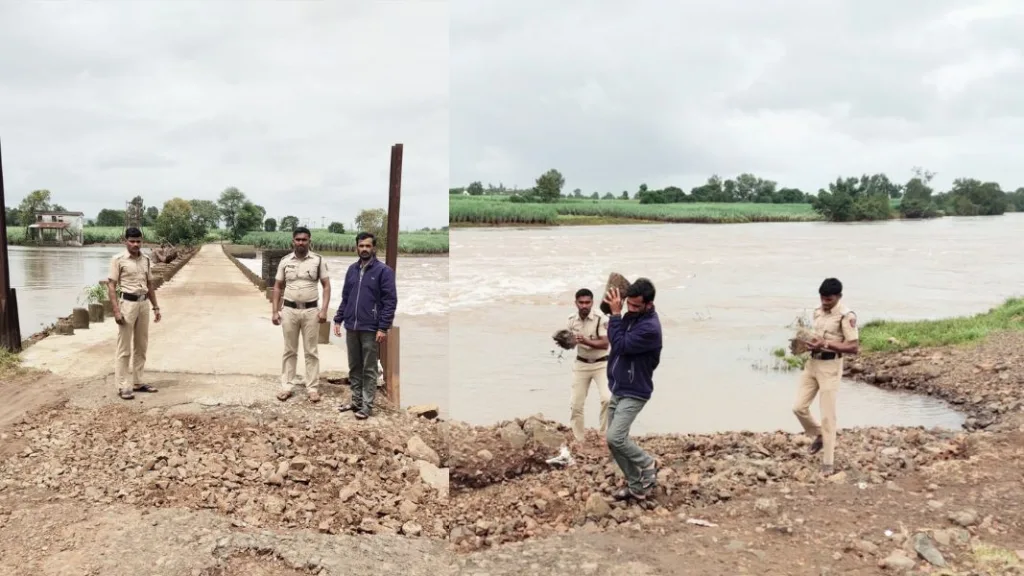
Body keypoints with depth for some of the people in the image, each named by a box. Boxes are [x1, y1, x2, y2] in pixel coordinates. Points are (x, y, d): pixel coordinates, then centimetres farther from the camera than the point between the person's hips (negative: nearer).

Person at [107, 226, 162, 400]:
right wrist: (116, 310, -16)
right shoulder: (118, 260, -6)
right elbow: (111, 286, -9)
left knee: (141, 346, 12)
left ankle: (137, 382, 23)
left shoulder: (146, 260, 10)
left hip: (144, 303, 6)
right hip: (127, 303, -6)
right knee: (124, 348, -3)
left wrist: (156, 307, 14)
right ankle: (123, 386, 2)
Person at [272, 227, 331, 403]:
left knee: (311, 351, 5)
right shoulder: (285, 261, 3)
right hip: (289, 310, 2)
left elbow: (326, 286, -1)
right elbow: (278, 287, 9)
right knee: (289, 351, 9)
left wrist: (324, 309, -10)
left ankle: (312, 387, 11)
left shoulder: (318, 260, -2)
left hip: (311, 310, -2)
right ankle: (287, 386, 16)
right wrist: (274, 311, 2)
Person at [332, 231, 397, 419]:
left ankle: (367, 405, 9)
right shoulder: (352, 269, 10)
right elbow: (345, 297, 16)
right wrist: (338, 319, 7)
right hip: (351, 327, 6)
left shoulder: (383, 270, -8)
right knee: (354, 368, 14)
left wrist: (383, 328, -16)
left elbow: (390, 301, -11)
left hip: (370, 329, -6)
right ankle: (356, 400, 25)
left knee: (369, 370, 2)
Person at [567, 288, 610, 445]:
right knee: (575, 403, 5)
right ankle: (577, 439, 20)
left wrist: (586, 341, -37)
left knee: (607, 398, -21)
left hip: (601, 364, -4)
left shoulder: (600, 318, -20)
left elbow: (605, 344, -24)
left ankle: (604, 434, -2)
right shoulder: (571, 319, -5)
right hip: (581, 364, 4)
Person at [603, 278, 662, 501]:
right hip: (617, 390, 9)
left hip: (634, 394, -9)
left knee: (615, 438, -20)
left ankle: (648, 465, 7)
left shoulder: (650, 327, -23)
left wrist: (615, 314, -22)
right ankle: (636, 486, 22)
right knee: (613, 441, 8)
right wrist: (616, 314, 1)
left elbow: (620, 345, -26)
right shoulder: (631, 316, 6)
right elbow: (617, 340, 14)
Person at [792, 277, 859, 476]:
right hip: (812, 363, 7)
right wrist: (810, 343, -1)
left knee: (827, 415, -2)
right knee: (799, 407, 4)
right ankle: (818, 435, 31)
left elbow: (854, 347, -18)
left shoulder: (847, 316, -15)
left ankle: (828, 462, 8)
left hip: (830, 367, -7)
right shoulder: (818, 312, 8)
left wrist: (826, 345, -24)